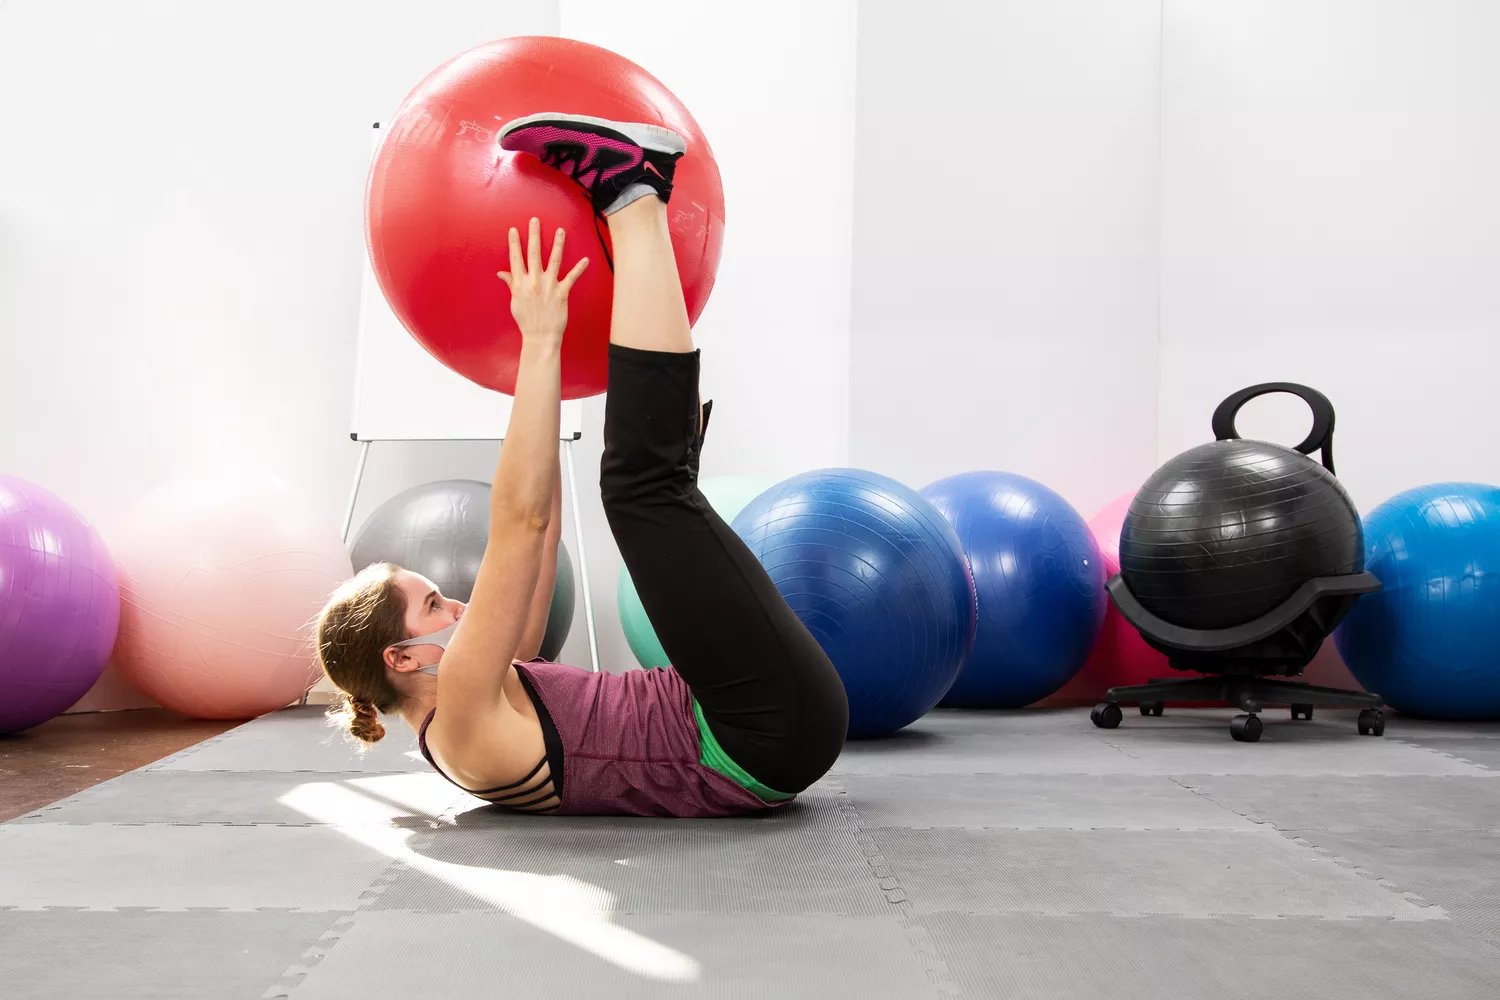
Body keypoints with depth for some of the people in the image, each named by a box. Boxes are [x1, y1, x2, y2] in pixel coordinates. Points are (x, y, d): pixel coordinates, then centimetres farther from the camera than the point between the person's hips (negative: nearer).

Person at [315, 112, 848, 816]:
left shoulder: (466, 709, 15)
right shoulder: (463, 727, -13)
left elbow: (538, 531, 20)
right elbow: (517, 522, -21)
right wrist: (540, 344, -17)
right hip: (780, 727, -9)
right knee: (645, 479, -18)